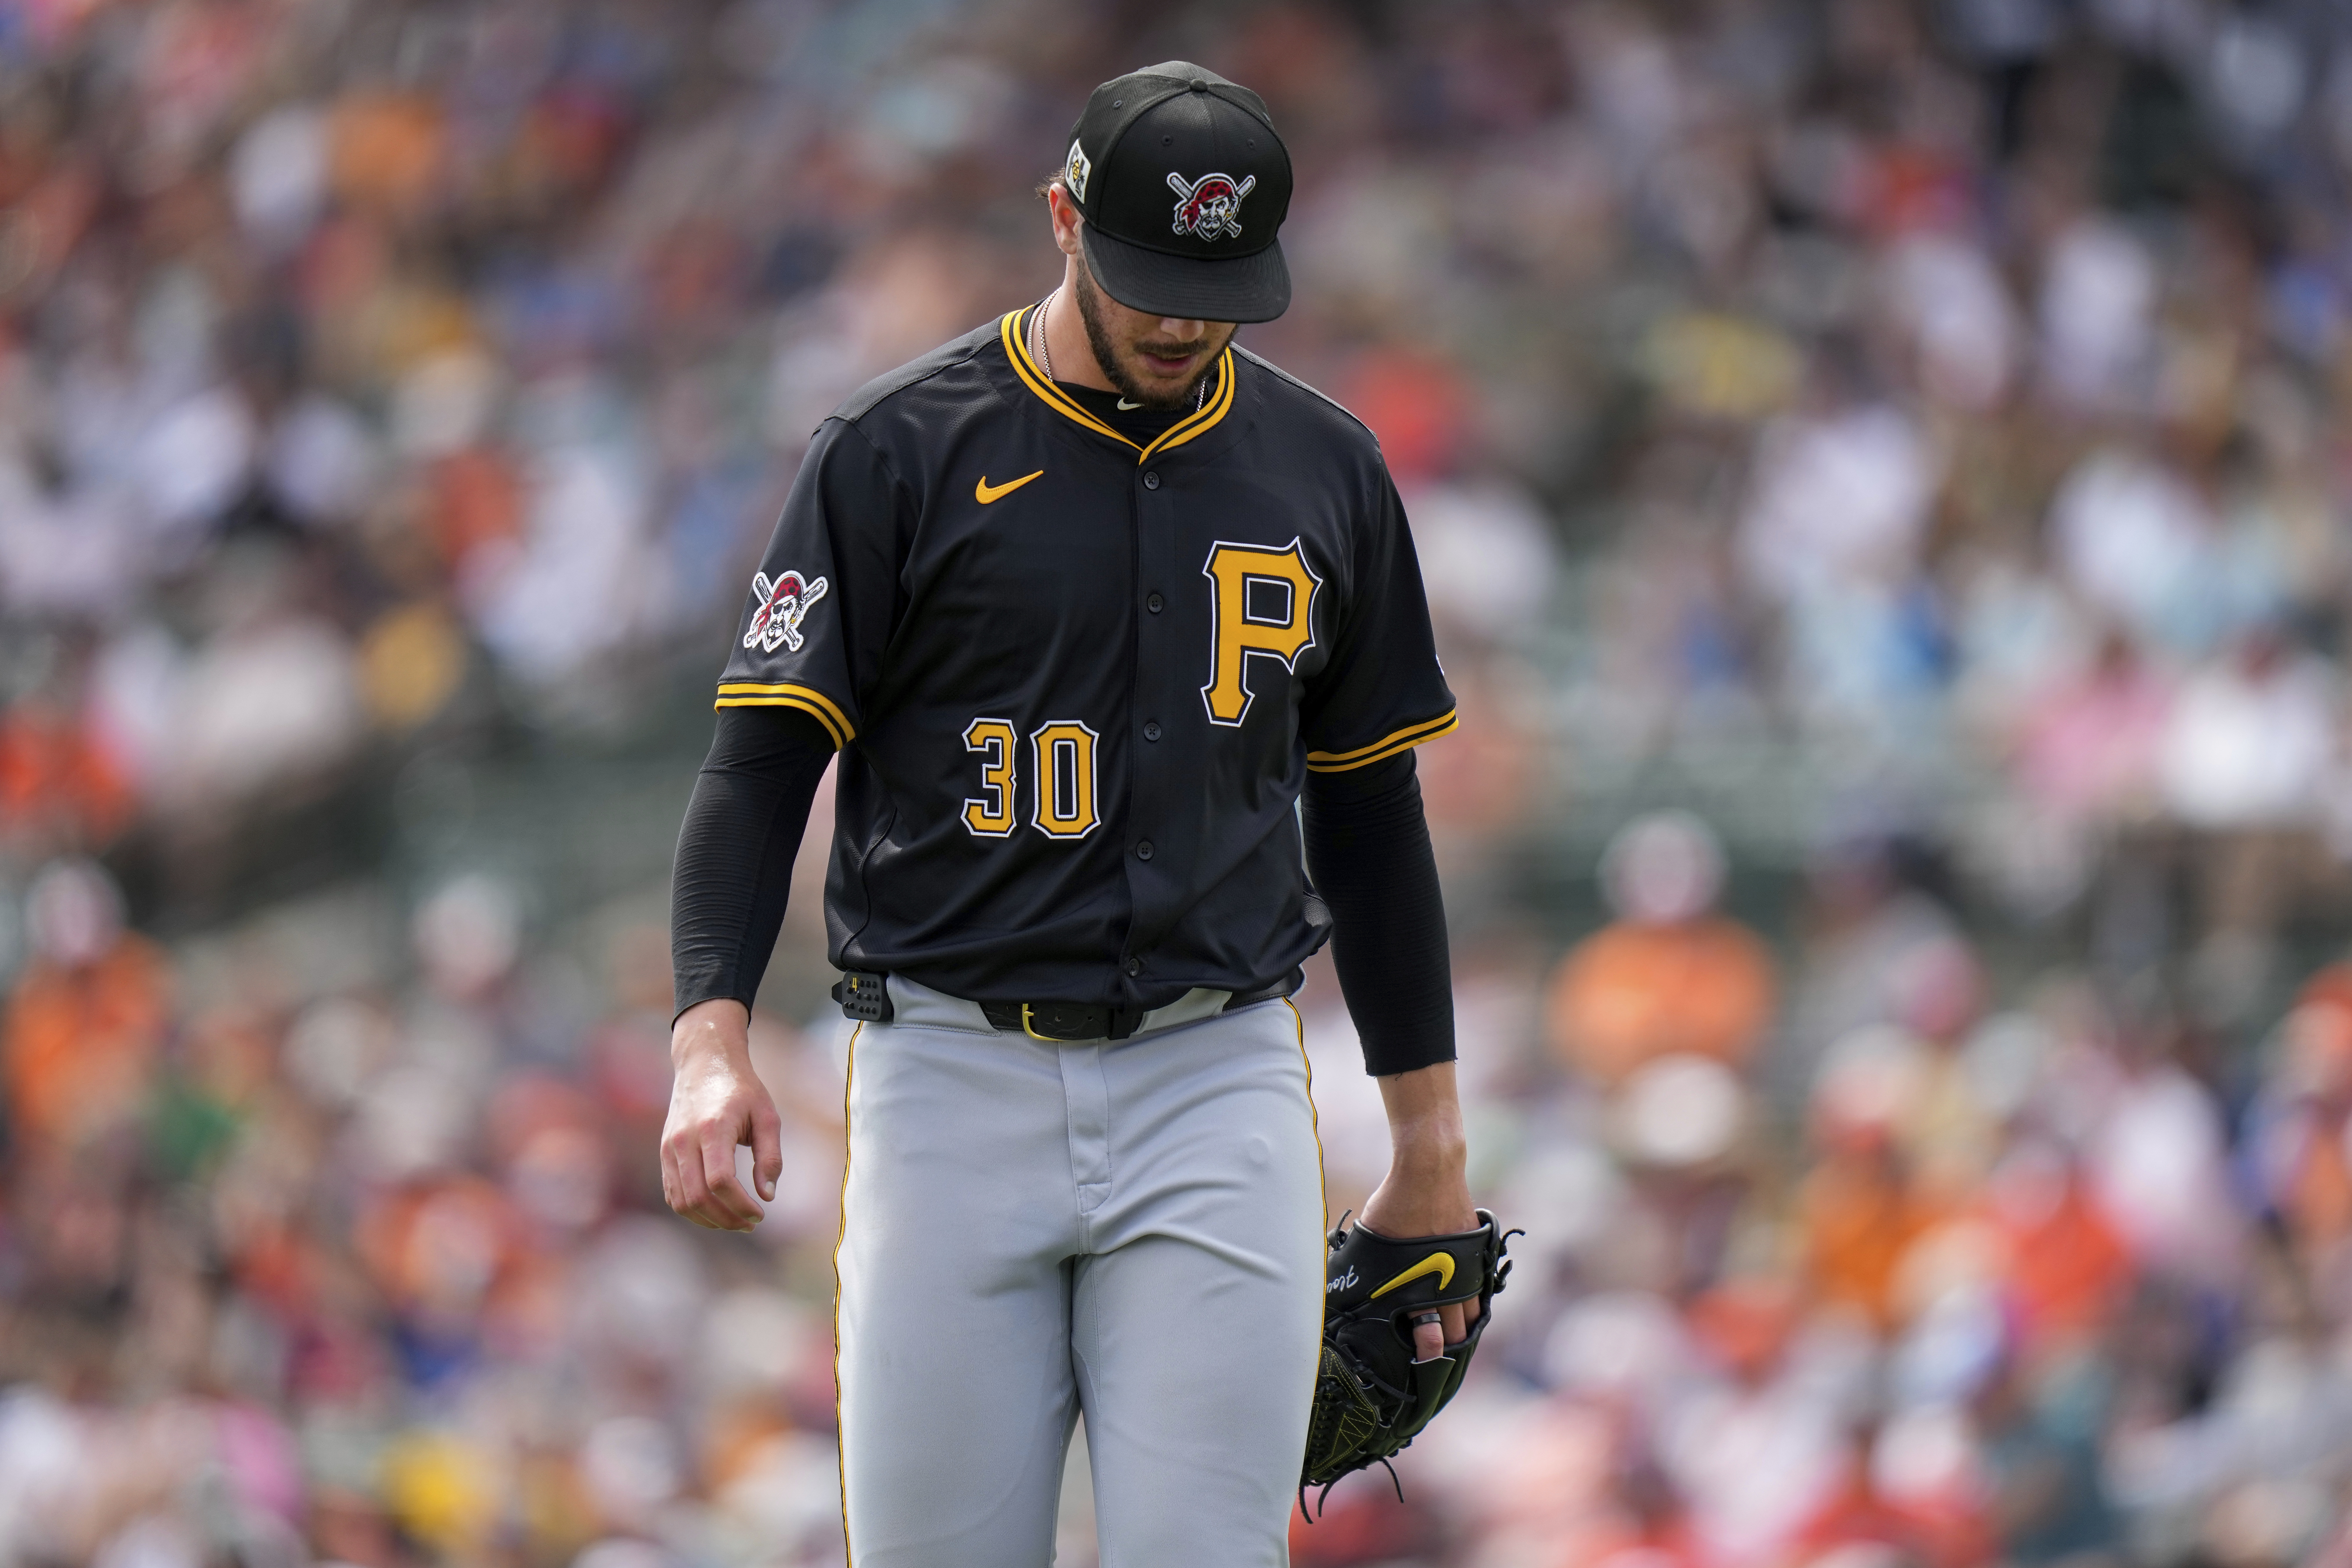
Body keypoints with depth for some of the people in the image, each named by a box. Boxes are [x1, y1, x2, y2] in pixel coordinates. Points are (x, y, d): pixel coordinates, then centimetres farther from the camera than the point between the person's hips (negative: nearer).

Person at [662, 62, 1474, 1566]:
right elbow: (764, 761, -3)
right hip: (956, 1085, -2)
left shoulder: (1325, 470, 10)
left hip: (1217, 1097, 2)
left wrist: (1431, 1143, 16)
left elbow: (1370, 807, 17)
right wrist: (713, 1035, -19)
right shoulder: (899, 453, 0)